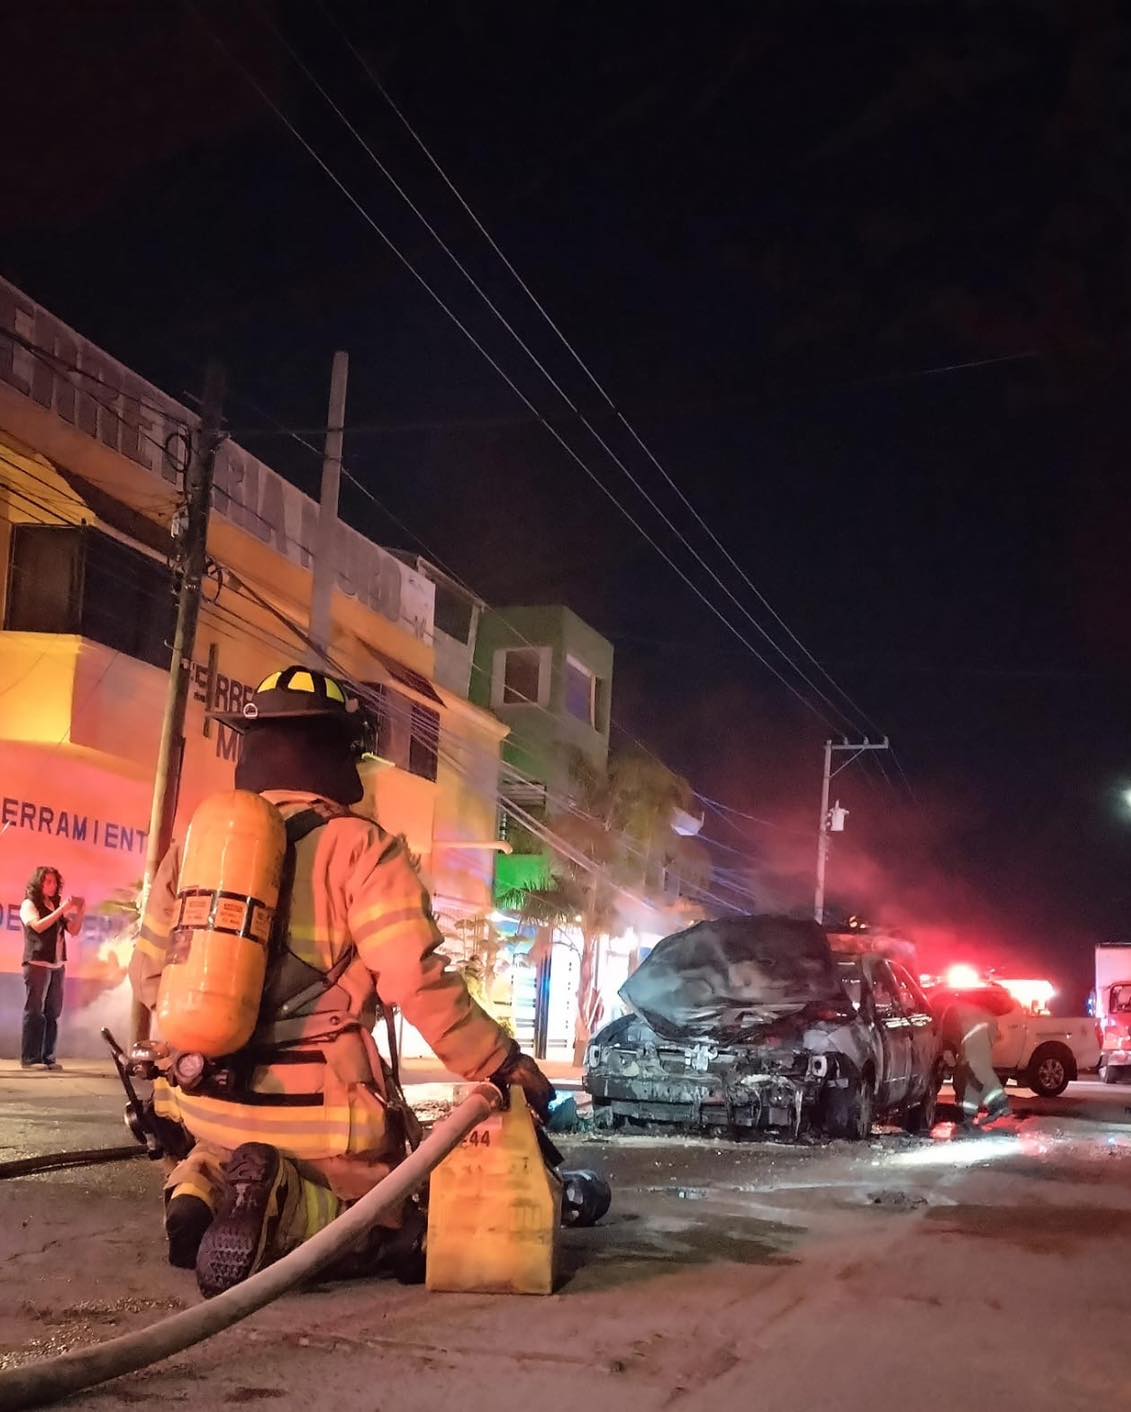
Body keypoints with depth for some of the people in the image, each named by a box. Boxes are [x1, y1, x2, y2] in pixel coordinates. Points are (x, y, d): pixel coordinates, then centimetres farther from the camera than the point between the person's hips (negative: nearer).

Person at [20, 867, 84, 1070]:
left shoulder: (56, 905, 18)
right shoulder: (29, 904, 1)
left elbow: (73, 931, 15)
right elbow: (38, 926, -16)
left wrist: (80, 912, -1)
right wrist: (62, 909, -18)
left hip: (57, 964, 6)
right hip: (37, 963, -6)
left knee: (53, 1012, 2)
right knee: (34, 1011, -7)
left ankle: (48, 1057, 2)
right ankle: (29, 1058, -9)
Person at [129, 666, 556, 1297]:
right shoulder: (359, 848, -11)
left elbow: (150, 973, 13)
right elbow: (419, 982, -19)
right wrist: (505, 1067, -10)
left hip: (209, 1101, 5)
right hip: (319, 1107, -5)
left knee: (224, 1158, 34)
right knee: (400, 1229, 15)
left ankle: (202, 1190, -4)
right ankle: (281, 1211, -17)